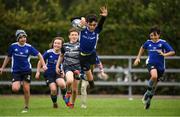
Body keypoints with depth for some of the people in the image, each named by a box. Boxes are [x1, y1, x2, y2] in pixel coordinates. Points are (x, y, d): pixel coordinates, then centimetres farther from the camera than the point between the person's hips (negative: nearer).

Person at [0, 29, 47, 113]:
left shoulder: (29, 47, -4)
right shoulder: (13, 46, -4)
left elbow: (39, 55, 5)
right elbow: (8, 57, 11)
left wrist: (43, 65, -5)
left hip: (26, 70, 0)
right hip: (16, 71, 0)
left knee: (26, 90, -1)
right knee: (15, 89, -18)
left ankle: (26, 107, 18)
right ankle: (17, 84, 20)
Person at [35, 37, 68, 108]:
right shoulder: (48, 53, -10)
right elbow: (40, 62, 2)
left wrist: (63, 72, 0)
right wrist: (38, 72, 0)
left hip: (58, 73, 1)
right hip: (49, 74, -1)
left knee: (62, 84, -28)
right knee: (53, 89, -19)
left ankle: (64, 96, 4)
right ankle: (54, 103, 9)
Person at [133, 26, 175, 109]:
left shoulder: (163, 43, -6)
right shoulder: (148, 42, 3)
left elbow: (173, 52, -11)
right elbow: (142, 48, 26)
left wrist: (164, 54, -27)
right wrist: (138, 58, 22)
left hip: (160, 66, 0)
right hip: (151, 63, 0)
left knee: (154, 85, 9)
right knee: (154, 76, -34)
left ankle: (148, 100, 30)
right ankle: (148, 91, -13)